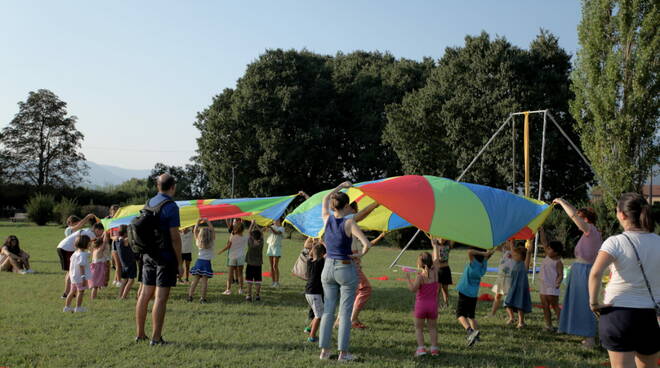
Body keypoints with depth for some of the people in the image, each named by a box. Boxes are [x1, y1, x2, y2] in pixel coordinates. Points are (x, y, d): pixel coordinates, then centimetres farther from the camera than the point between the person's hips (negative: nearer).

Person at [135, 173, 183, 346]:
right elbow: (174, 237, -16)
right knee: (161, 297, -4)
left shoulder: (149, 203, 11)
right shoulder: (170, 206, -13)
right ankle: (156, 338, -1)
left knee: (145, 294, 13)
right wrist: (179, 263, -11)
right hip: (165, 256, -8)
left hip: (149, 254, 8)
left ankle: (140, 334, 22)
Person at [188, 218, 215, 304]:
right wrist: (208, 222, 2)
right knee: (204, 281, -2)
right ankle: (203, 298, -4)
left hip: (199, 261, 2)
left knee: (195, 280, 7)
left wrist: (197, 223, 7)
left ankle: (190, 296, 6)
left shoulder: (199, 242, 0)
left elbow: (195, 231, 7)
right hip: (207, 262, -2)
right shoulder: (211, 243, -4)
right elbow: (213, 231, 2)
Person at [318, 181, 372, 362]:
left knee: (328, 310, 11)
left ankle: (324, 350, 14)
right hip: (346, 269, -5)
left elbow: (325, 199, 21)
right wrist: (361, 254, -5)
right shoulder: (349, 223, -14)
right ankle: (343, 352, 5)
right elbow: (367, 244, -24)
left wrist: (341, 186, 26)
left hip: (328, 268, 5)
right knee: (345, 312, 2)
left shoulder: (327, 219, 0)